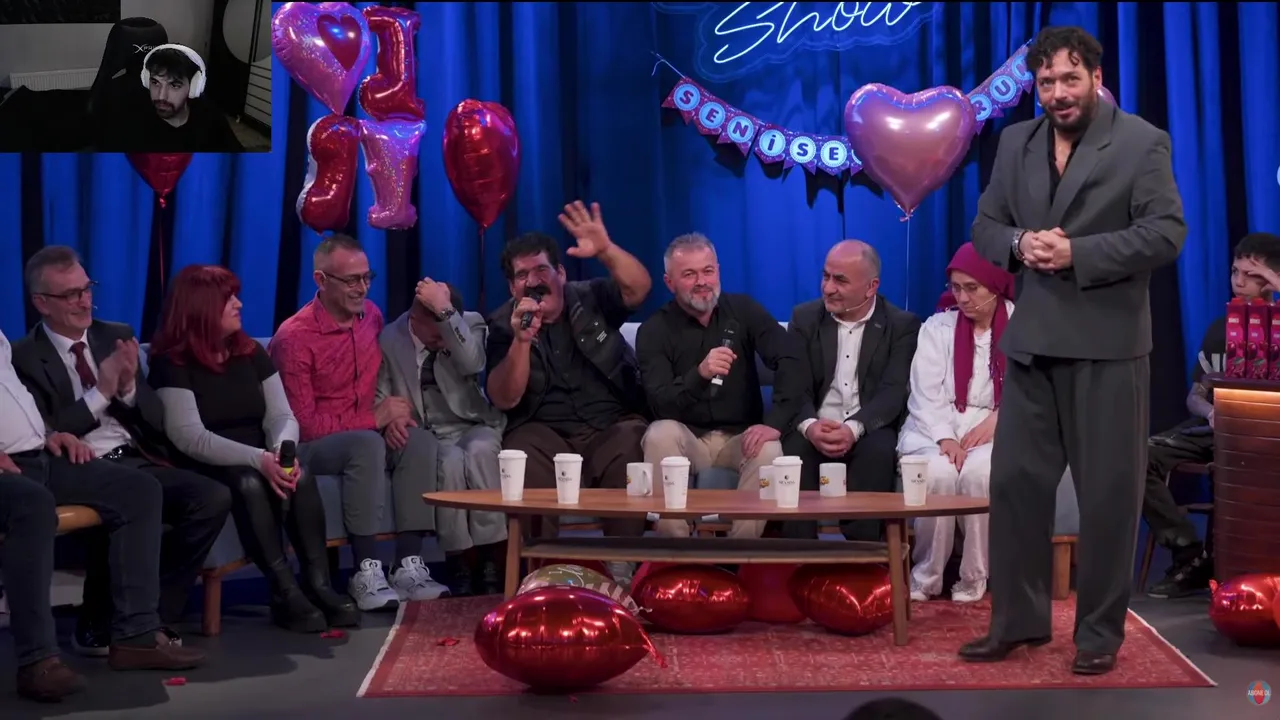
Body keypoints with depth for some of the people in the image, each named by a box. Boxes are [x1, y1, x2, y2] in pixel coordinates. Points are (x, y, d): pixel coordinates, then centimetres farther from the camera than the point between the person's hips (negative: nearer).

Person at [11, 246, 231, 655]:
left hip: (137, 461, 6)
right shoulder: (23, 358, 2)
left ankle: (153, 618, -11)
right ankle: (98, 628, -15)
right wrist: (100, 393, -13)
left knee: (215, 497, -21)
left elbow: (157, 421, 15)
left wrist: (129, 388, -6)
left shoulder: (116, 337, 17)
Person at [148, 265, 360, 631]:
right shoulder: (173, 363, -9)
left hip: (259, 460, 5)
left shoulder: (251, 353, 10)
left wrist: (281, 450, -23)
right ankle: (286, 593, -33)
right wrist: (258, 459, -31)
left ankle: (318, 584, -28)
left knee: (300, 477, -27)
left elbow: (282, 415, 3)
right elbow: (190, 438, -20)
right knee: (249, 484, -36)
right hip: (204, 470, -5)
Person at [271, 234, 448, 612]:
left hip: (368, 433, 6)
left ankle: (409, 566, -26)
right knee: (367, 444, -36)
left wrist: (392, 415, -4)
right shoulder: (294, 337, -16)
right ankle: (366, 573, -35)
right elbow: (302, 424, -18)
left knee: (420, 441, -23)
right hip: (309, 449, -6)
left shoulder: (371, 316, 4)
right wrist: (375, 418, -17)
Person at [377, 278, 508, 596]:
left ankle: (493, 563, -30)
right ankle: (461, 567, -26)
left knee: (479, 451, -35)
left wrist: (445, 311, -28)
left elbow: (471, 363, -22)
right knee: (450, 461, -35)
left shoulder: (470, 323, -1)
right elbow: (379, 398, 4)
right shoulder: (389, 340, -1)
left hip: (472, 427, 1)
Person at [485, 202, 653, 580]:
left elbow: (639, 288, -14)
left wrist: (606, 251, -34)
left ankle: (621, 564, -22)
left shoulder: (591, 299, 7)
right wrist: (521, 341, -21)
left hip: (613, 425, 0)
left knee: (631, 450, -33)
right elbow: (505, 400, -5)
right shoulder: (503, 325, 6)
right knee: (524, 461, -33)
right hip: (544, 431, 0)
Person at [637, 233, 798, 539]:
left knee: (769, 451, -32)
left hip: (741, 437, 1)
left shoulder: (744, 310, 1)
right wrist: (699, 374, -38)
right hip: (687, 438, 0)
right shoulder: (654, 330, -4)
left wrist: (775, 422, -26)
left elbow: (791, 363, -10)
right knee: (661, 434, -32)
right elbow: (661, 405, -17)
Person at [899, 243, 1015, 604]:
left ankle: (973, 580, -19)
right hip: (936, 430, 1)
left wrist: (997, 419, -19)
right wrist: (945, 438, -18)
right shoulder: (937, 328, 10)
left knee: (980, 472, -34)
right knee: (938, 473, -32)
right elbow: (925, 393, -1)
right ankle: (925, 578, -17)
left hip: (996, 434, -1)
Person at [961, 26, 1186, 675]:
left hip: (1107, 343, -5)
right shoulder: (1016, 143, 12)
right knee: (1015, 482, 7)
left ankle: (1100, 632, 13)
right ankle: (1017, 619, 18)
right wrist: (1018, 243, -10)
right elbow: (985, 225, 12)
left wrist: (1076, 253, -20)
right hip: (1032, 341, 5)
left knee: (1107, 491, 2)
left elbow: (1165, 232, -12)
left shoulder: (1142, 142, -4)